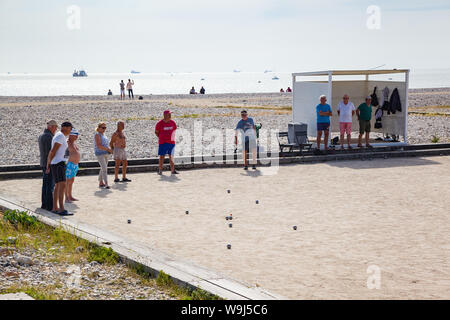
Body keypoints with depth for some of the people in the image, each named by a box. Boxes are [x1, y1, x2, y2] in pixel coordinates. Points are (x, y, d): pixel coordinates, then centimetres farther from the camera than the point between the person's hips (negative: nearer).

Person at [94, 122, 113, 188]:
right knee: (104, 169, -15)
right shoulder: (97, 135, -12)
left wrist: (109, 150, 7)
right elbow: (99, 146, -21)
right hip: (100, 154, -9)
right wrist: (108, 149, -20)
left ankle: (101, 183, 21)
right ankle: (106, 184, -19)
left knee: (103, 169, 13)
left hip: (106, 154, 9)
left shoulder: (103, 134, 16)